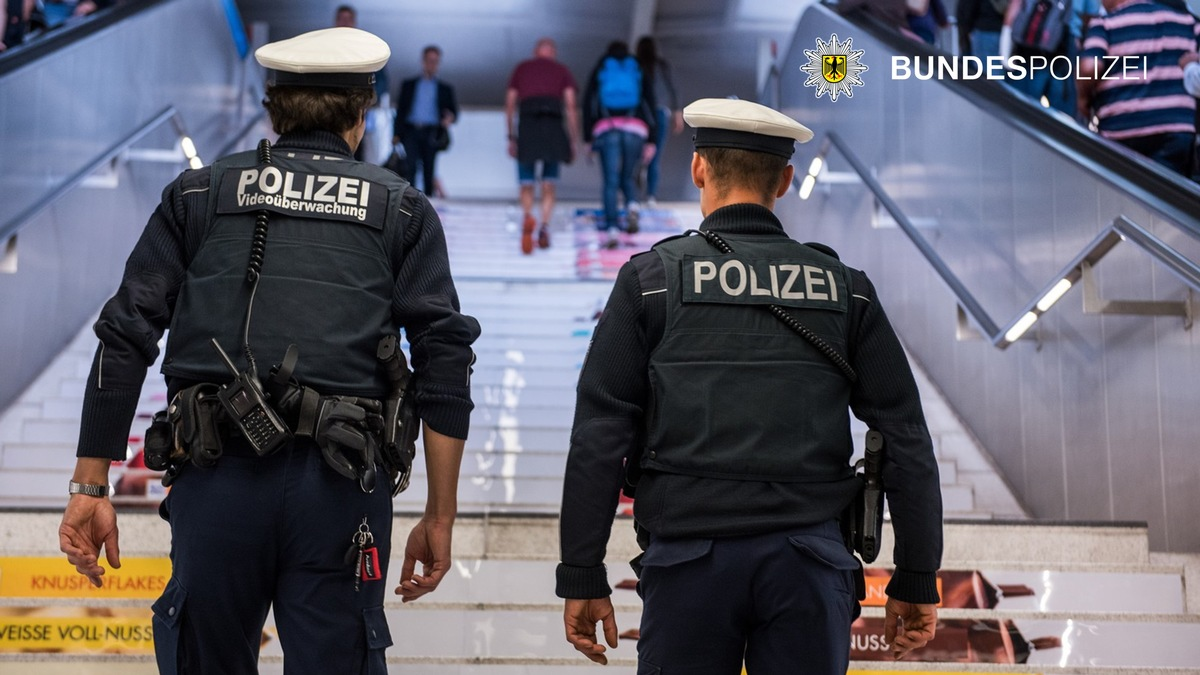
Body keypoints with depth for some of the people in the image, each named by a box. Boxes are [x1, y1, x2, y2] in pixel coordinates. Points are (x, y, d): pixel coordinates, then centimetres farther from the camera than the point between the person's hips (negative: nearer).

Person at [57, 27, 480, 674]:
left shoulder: (198, 194, 15)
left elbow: (125, 337, 7)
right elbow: (444, 362, 4)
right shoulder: (402, 209, 13)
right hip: (341, 485, -1)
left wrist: (90, 488, 9)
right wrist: (439, 517, 7)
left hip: (214, 477, 1)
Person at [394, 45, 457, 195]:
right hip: (411, 131, 0)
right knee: (411, 166, -15)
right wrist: (397, 134, 5)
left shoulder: (445, 89, 16)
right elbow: (400, 109, 14)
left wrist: (450, 117, -13)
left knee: (429, 170, 0)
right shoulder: (408, 85, 16)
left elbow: (453, 109, 12)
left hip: (431, 134, 1)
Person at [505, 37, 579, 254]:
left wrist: (511, 138, 18)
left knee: (526, 185, 5)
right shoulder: (562, 71, 17)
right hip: (553, 126, 0)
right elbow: (571, 106, 6)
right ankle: (544, 228, -11)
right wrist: (574, 141, 7)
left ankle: (527, 217, -26)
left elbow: (509, 105, 15)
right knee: (549, 186, 8)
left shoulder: (521, 68, 21)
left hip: (527, 125, 0)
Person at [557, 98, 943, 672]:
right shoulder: (844, 288, 8)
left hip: (690, 559, -1)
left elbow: (599, 439, -3)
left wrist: (582, 579, 2)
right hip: (807, 560, 2)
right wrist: (916, 581, 12)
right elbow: (907, 442, 6)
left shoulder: (651, 279, 2)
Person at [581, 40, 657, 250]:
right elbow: (650, 106, 10)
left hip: (607, 128, -1)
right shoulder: (638, 72, 19)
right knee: (627, 179, 15)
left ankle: (612, 231, -15)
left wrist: (587, 139, 10)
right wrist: (651, 141, 8)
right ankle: (632, 209, -17)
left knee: (610, 182, -1)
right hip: (635, 130, 1)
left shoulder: (599, 71, 18)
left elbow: (588, 105, 10)